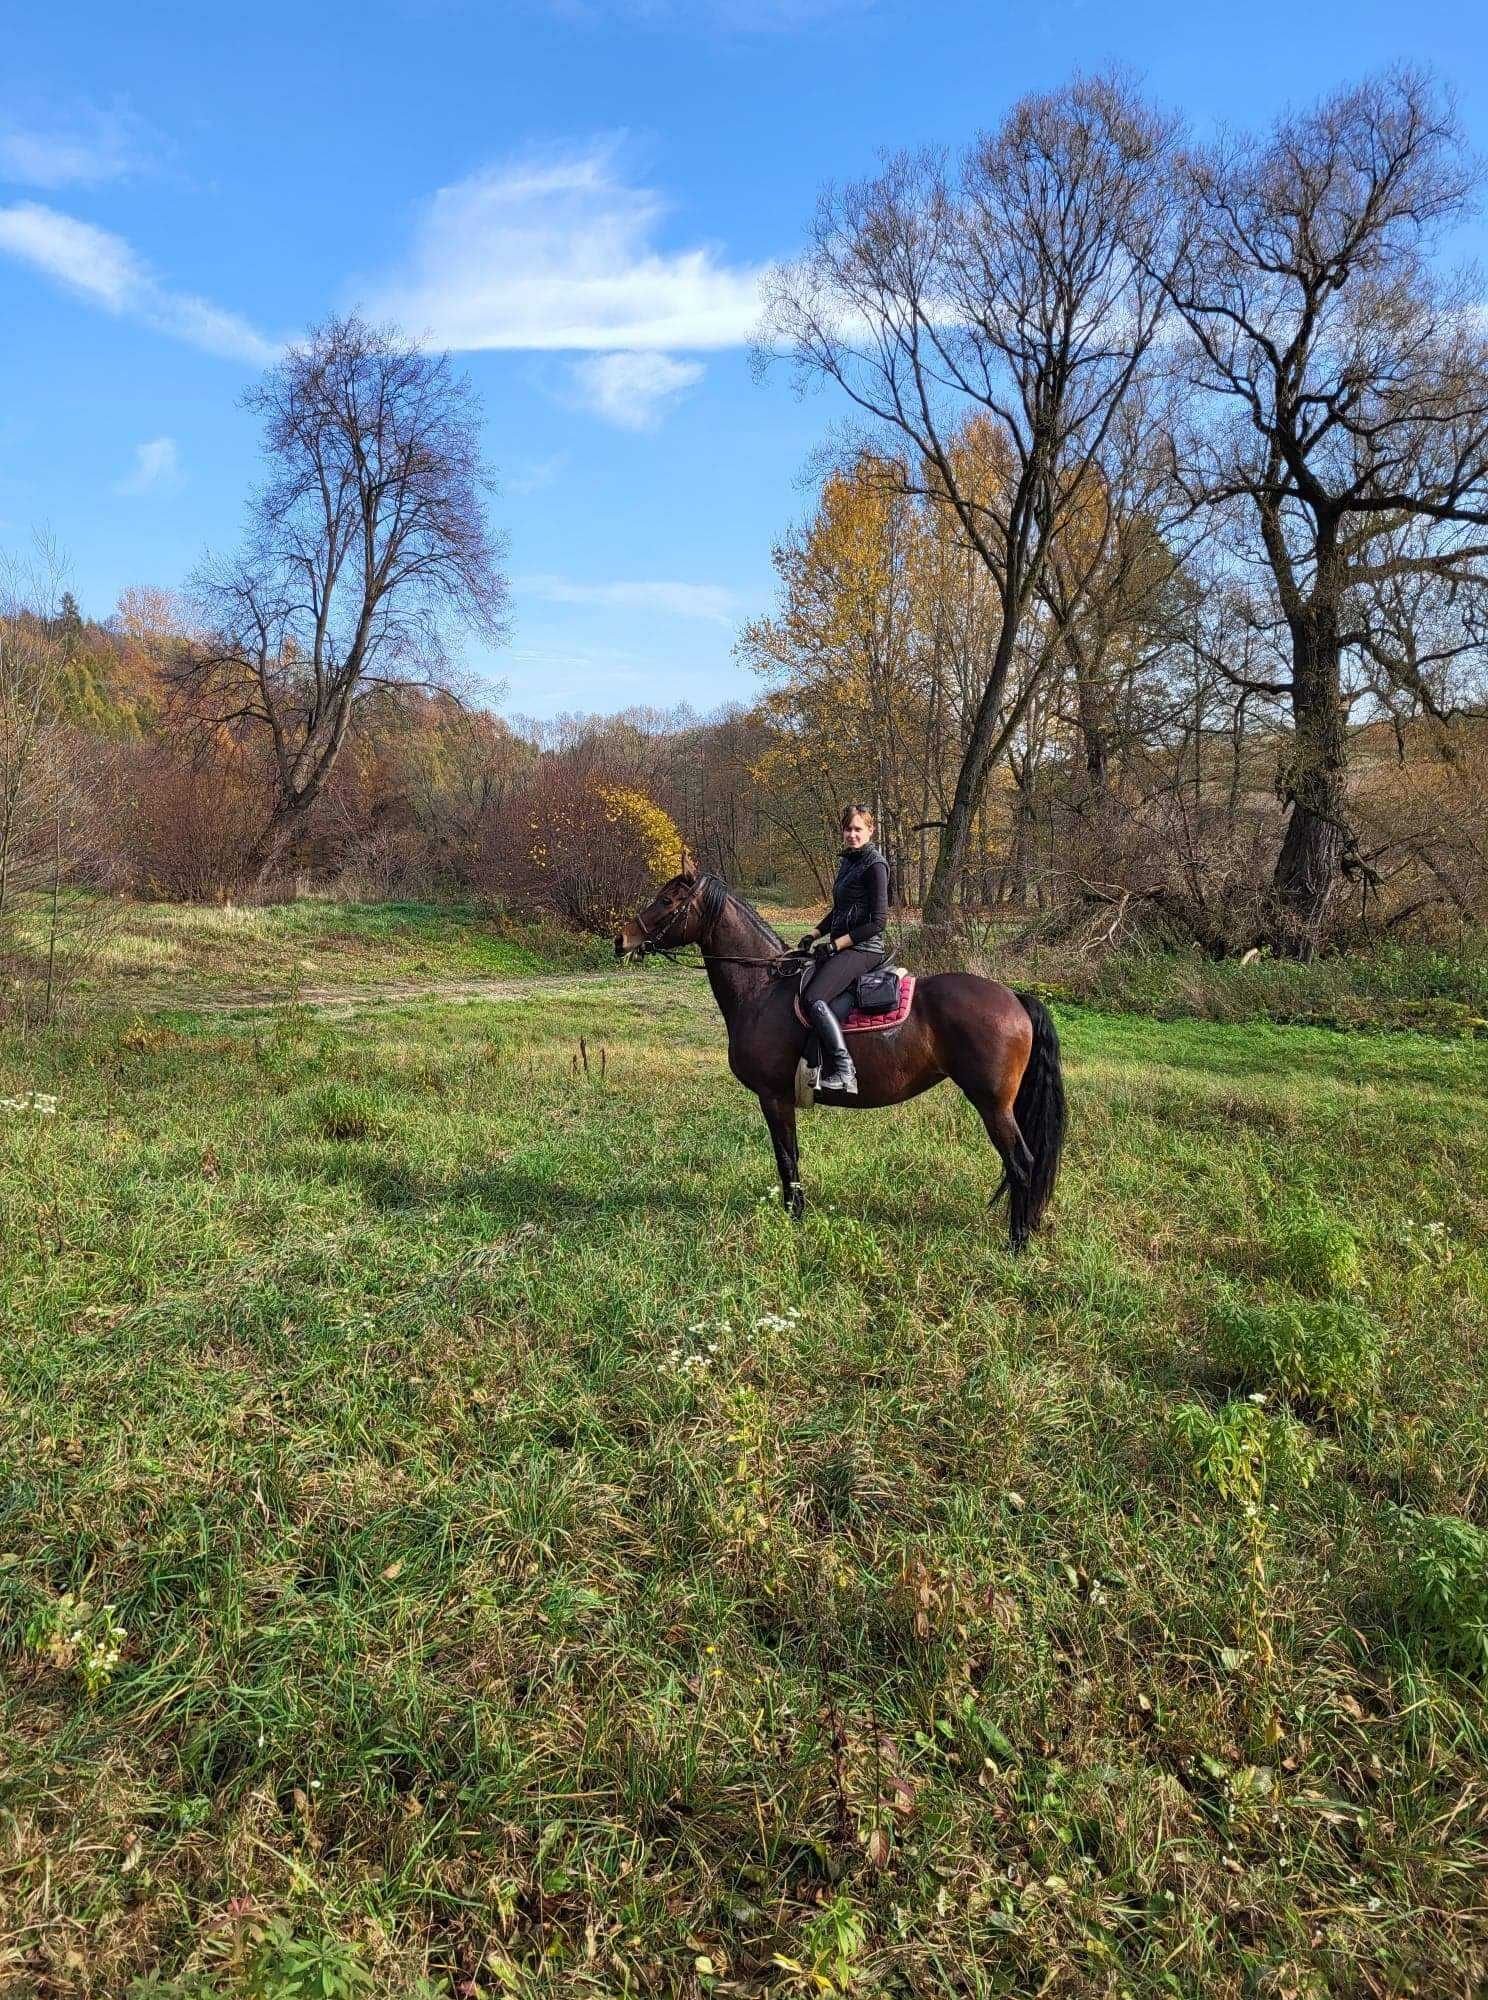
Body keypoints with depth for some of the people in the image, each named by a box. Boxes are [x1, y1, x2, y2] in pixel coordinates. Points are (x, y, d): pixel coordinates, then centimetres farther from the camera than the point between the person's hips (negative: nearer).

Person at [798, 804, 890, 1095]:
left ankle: (844, 1071, -27)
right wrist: (815, 934, 11)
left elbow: (878, 920, -17)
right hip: (841, 946, 10)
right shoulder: (848, 861, 16)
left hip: (863, 948, -10)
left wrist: (836, 944, -18)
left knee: (815, 999, -27)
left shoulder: (875, 865, -12)